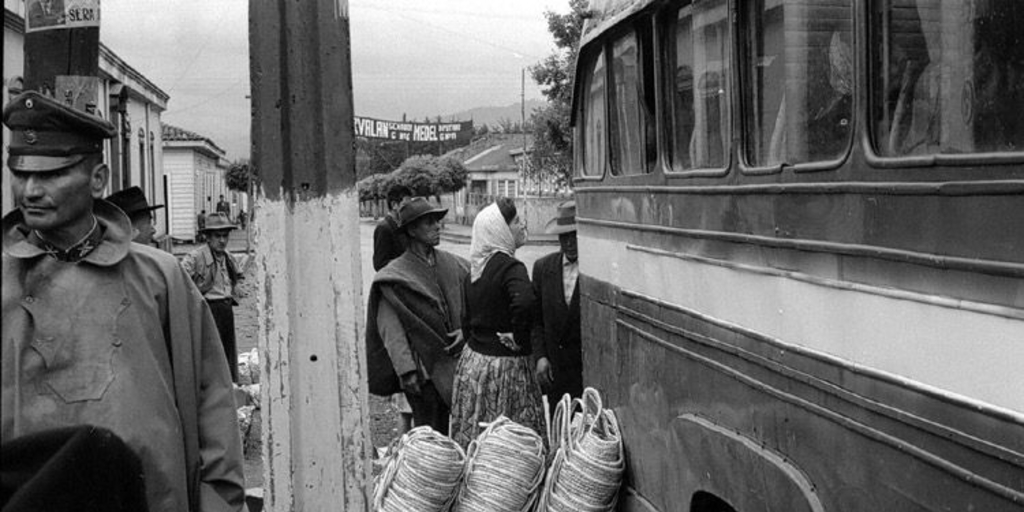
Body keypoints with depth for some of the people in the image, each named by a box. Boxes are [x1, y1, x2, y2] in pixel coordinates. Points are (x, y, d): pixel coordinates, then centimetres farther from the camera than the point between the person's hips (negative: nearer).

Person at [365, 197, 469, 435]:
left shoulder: (452, 264, 10)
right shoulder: (396, 276, -6)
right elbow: (391, 329, -10)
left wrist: (466, 330, -4)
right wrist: (405, 370, -17)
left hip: (456, 365, 5)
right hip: (423, 370, -5)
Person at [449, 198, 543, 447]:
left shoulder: (476, 268, 9)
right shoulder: (510, 267, -15)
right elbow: (525, 302, -34)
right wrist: (518, 337, -19)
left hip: (472, 355, 8)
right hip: (503, 364, -8)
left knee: (473, 440, 11)